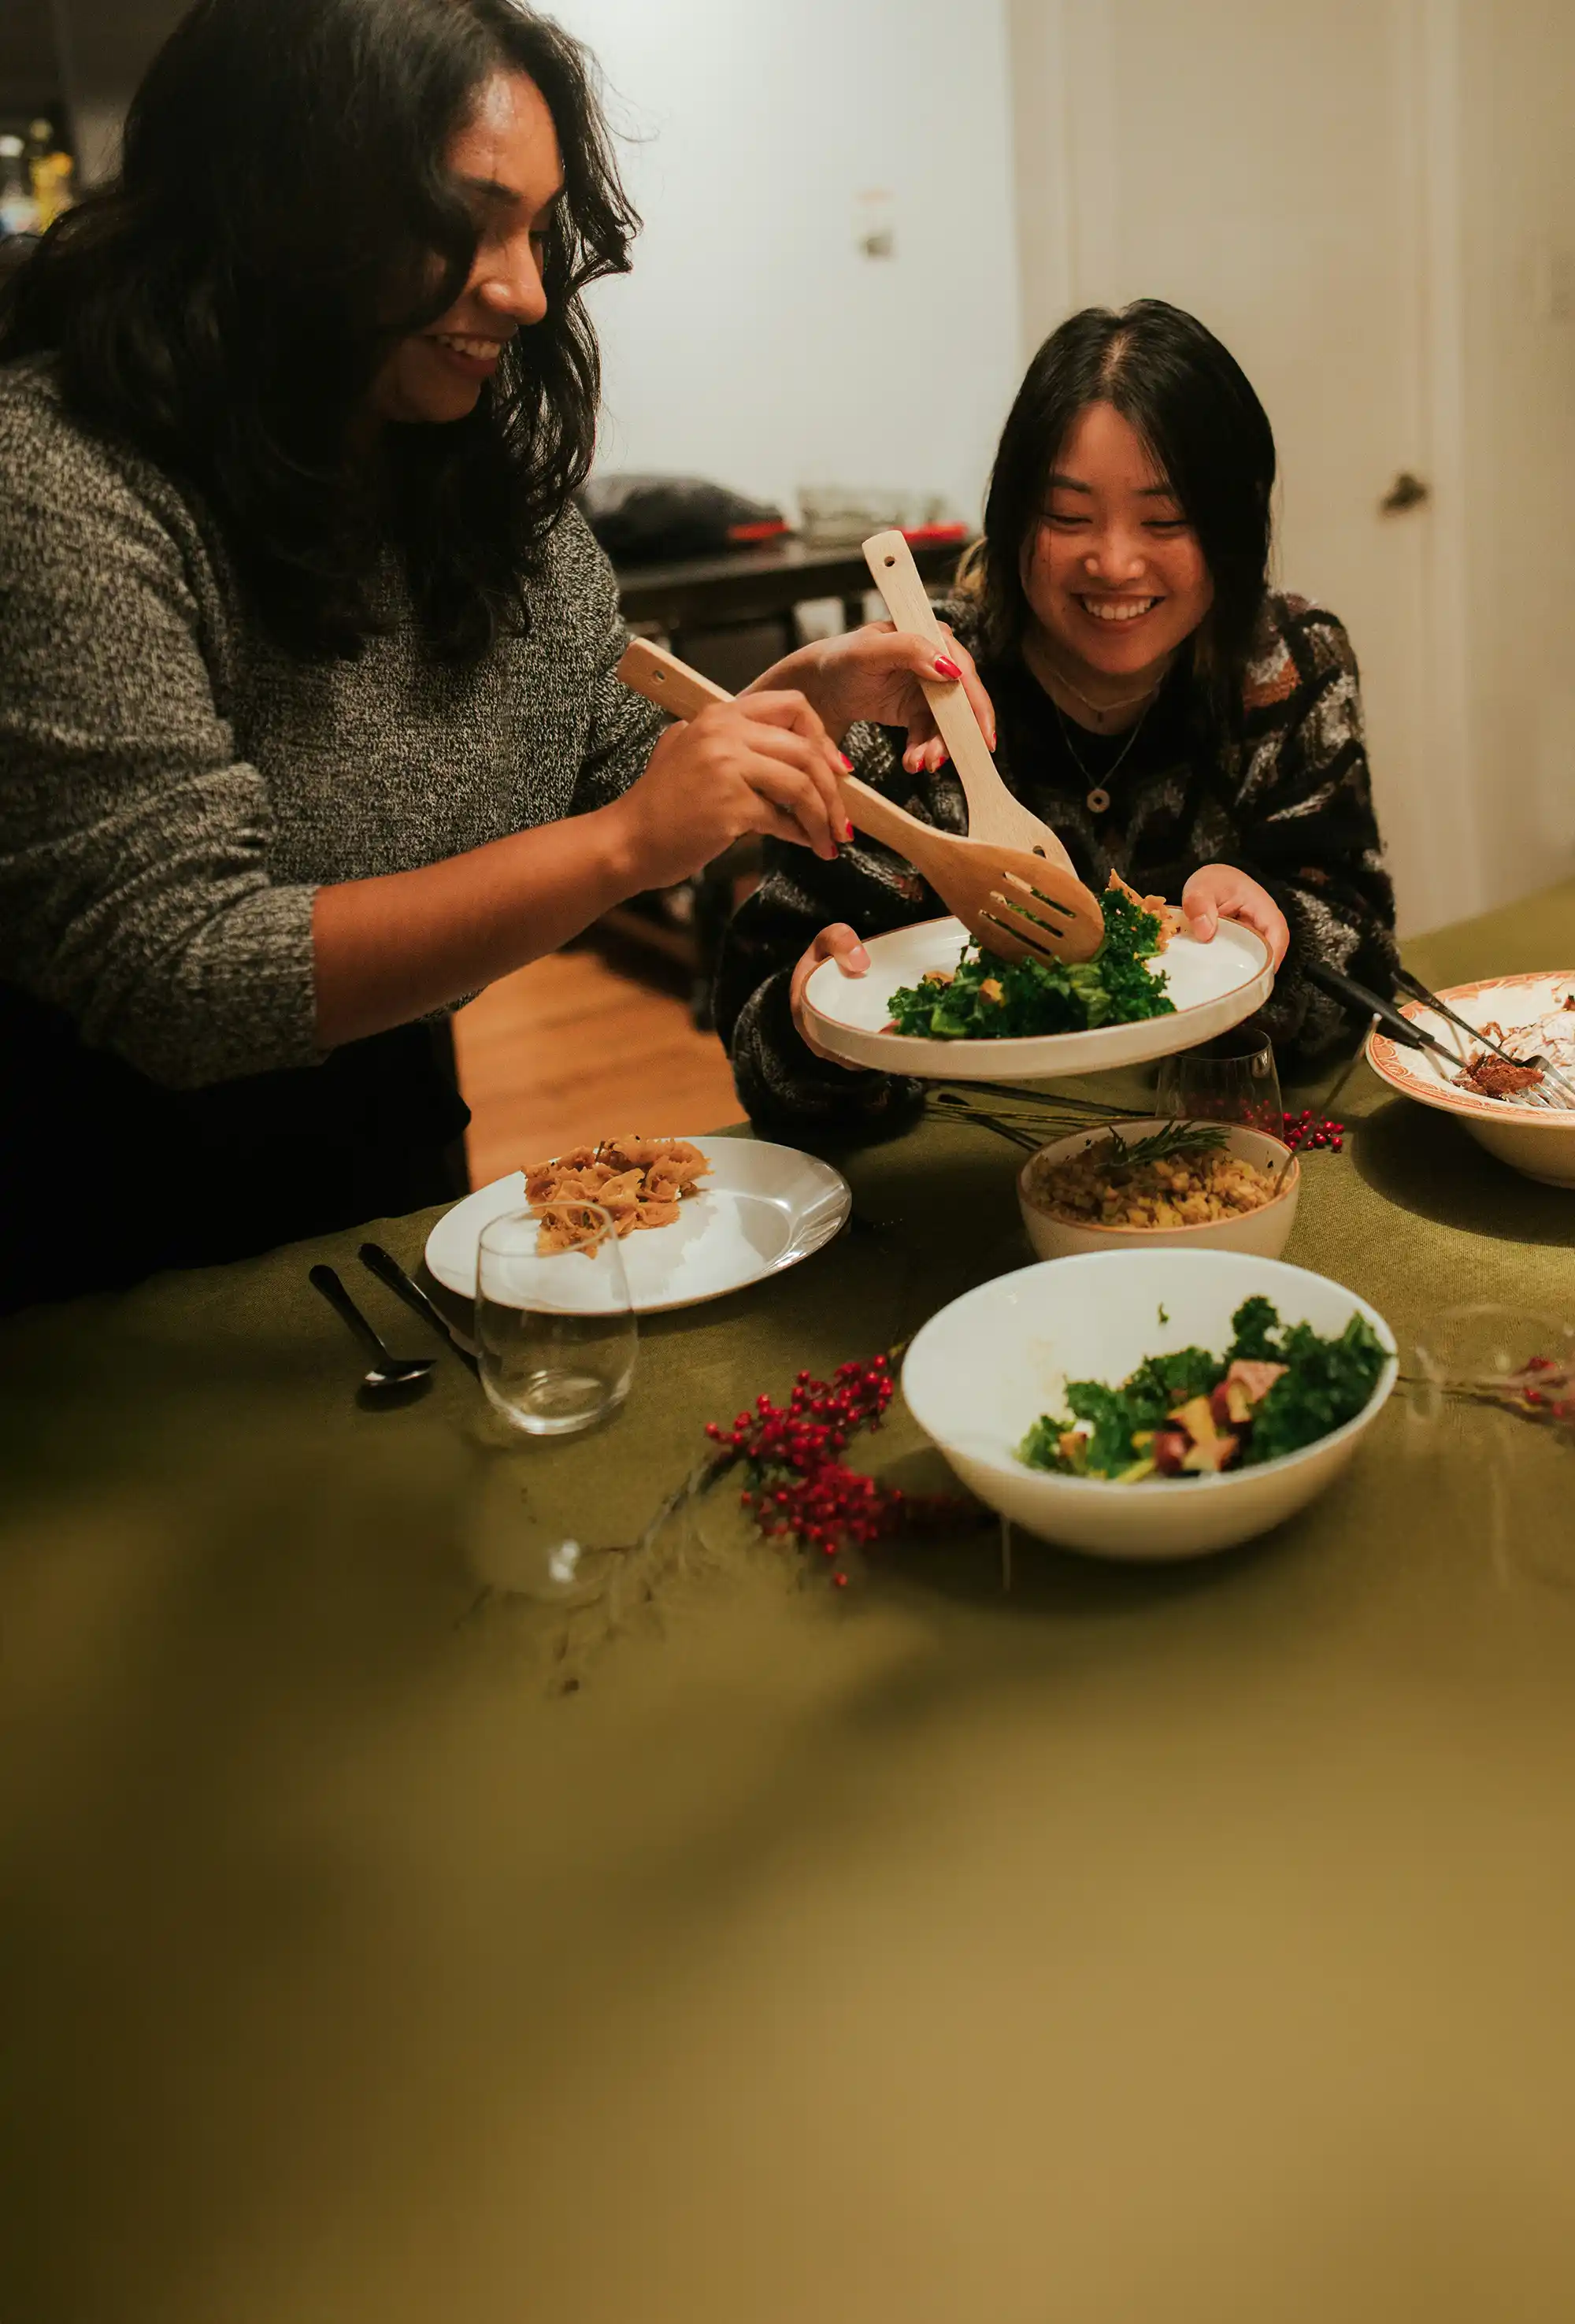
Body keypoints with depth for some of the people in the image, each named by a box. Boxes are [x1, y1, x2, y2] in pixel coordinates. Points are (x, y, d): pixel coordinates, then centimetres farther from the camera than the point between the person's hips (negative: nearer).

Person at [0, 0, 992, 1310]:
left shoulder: (491, 473, -1)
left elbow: (608, 780, 8)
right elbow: (182, 983, -31)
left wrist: (806, 699, -11)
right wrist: (622, 844, -35)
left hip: (397, 1180, 7)